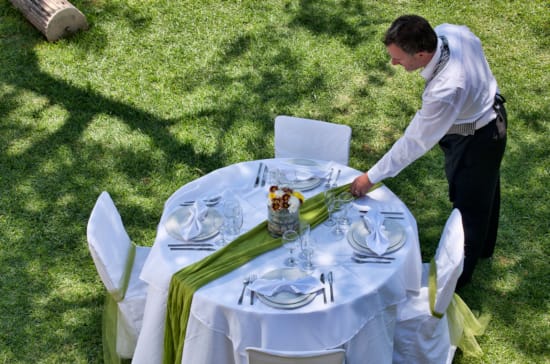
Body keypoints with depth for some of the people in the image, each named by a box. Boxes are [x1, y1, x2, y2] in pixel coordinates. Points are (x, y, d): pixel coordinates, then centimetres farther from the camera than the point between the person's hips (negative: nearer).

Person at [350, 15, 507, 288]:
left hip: (475, 141, -9)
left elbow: (415, 141, -31)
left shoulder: (445, 91, -44)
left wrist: (372, 177, -19)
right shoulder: (448, 31, -23)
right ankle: (482, 246, 56)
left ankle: (459, 273, 38)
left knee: (469, 206, 13)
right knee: (485, 191, 30)